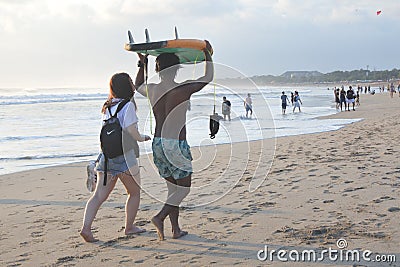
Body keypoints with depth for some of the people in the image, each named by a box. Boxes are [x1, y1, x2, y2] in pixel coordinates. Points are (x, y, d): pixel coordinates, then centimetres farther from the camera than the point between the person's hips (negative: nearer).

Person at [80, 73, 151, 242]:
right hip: (124, 156, -6)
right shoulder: (128, 105, -9)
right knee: (134, 192, 13)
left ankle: (86, 227, -10)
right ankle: (129, 227, 20)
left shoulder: (108, 107, 14)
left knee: (99, 195, 2)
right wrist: (142, 138, 2)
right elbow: (131, 130, -17)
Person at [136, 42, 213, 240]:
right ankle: (160, 217, -11)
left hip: (157, 144, 6)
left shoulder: (151, 90, 2)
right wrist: (207, 53, 14)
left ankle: (176, 229, 17)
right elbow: (208, 78, 2)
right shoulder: (182, 90, -13)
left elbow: (137, 86, 27)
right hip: (177, 145, -6)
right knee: (184, 188, 6)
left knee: (173, 188, 16)